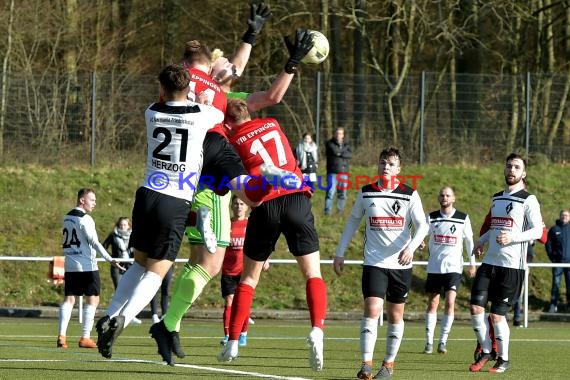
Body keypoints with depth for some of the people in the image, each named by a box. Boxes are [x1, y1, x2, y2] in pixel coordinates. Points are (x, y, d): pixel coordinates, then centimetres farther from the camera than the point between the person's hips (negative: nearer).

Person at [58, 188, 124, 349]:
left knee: (69, 299, 7)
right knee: (92, 299, 0)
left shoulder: (67, 218, 13)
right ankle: (85, 337, -3)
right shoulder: (85, 219, -12)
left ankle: (61, 336, -4)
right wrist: (110, 260, -21)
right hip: (86, 265, -8)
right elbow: (94, 243, -18)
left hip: (70, 265, 8)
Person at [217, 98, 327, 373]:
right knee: (312, 273, 3)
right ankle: (317, 329, -22)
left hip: (265, 205, -1)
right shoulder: (272, 124, 17)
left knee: (249, 277, 15)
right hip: (297, 198, 1)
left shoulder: (232, 141, 8)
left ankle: (233, 343, 13)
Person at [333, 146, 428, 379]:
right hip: (374, 262, 0)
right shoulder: (366, 193, 4)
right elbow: (353, 221, 15)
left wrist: (411, 247, -25)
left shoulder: (409, 195, -1)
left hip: (401, 264, 0)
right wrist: (340, 253, 13)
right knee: (372, 310, -15)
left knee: (396, 315, 7)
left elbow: (422, 226, -6)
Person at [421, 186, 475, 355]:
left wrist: (472, 264, 9)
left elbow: (469, 241, 9)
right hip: (434, 266, 2)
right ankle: (429, 342, 9)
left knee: (450, 303, -12)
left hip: (453, 267, -2)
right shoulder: (431, 217, 5)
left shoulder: (463, 218, 2)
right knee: (432, 303, 3)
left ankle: (443, 341, -5)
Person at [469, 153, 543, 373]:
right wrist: (481, 241, 17)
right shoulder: (496, 198, 17)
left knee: (497, 314, -5)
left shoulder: (528, 200, -4)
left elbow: (537, 231, -12)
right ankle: (486, 352, 11)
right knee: (476, 307, -6)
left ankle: (503, 359, 12)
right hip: (489, 262, 6)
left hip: (512, 265, -6)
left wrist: (513, 237, -26)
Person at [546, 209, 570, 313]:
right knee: (556, 283, -3)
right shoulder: (554, 229, 6)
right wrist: (552, 256, 0)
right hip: (558, 261, 0)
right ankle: (553, 305, -1)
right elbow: (548, 243, 8)